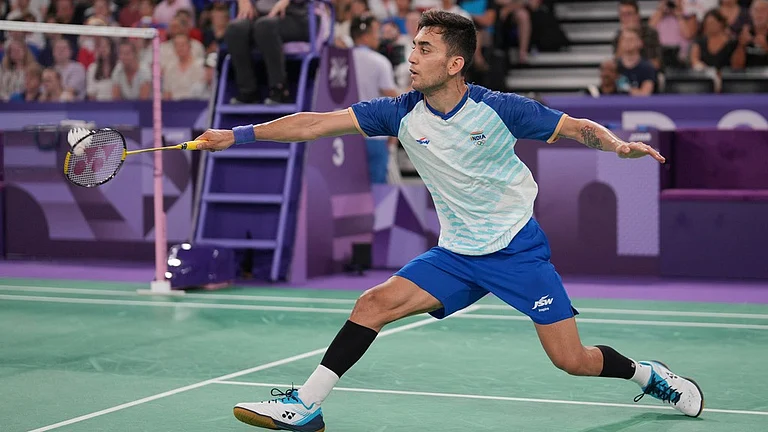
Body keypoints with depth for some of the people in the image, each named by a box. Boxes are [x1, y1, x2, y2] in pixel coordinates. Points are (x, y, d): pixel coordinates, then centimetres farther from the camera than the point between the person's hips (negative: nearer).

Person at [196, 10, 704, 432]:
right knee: (374, 304, -12)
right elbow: (317, 124, -8)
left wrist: (619, 145, -25)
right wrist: (238, 134, -12)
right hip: (456, 255, 4)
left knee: (574, 361, -7)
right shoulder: (403, 114, -6)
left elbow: (578, 127, -5)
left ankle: (647, 375, 23)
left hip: (518, 250, -3)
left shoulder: (500, 109, -15)